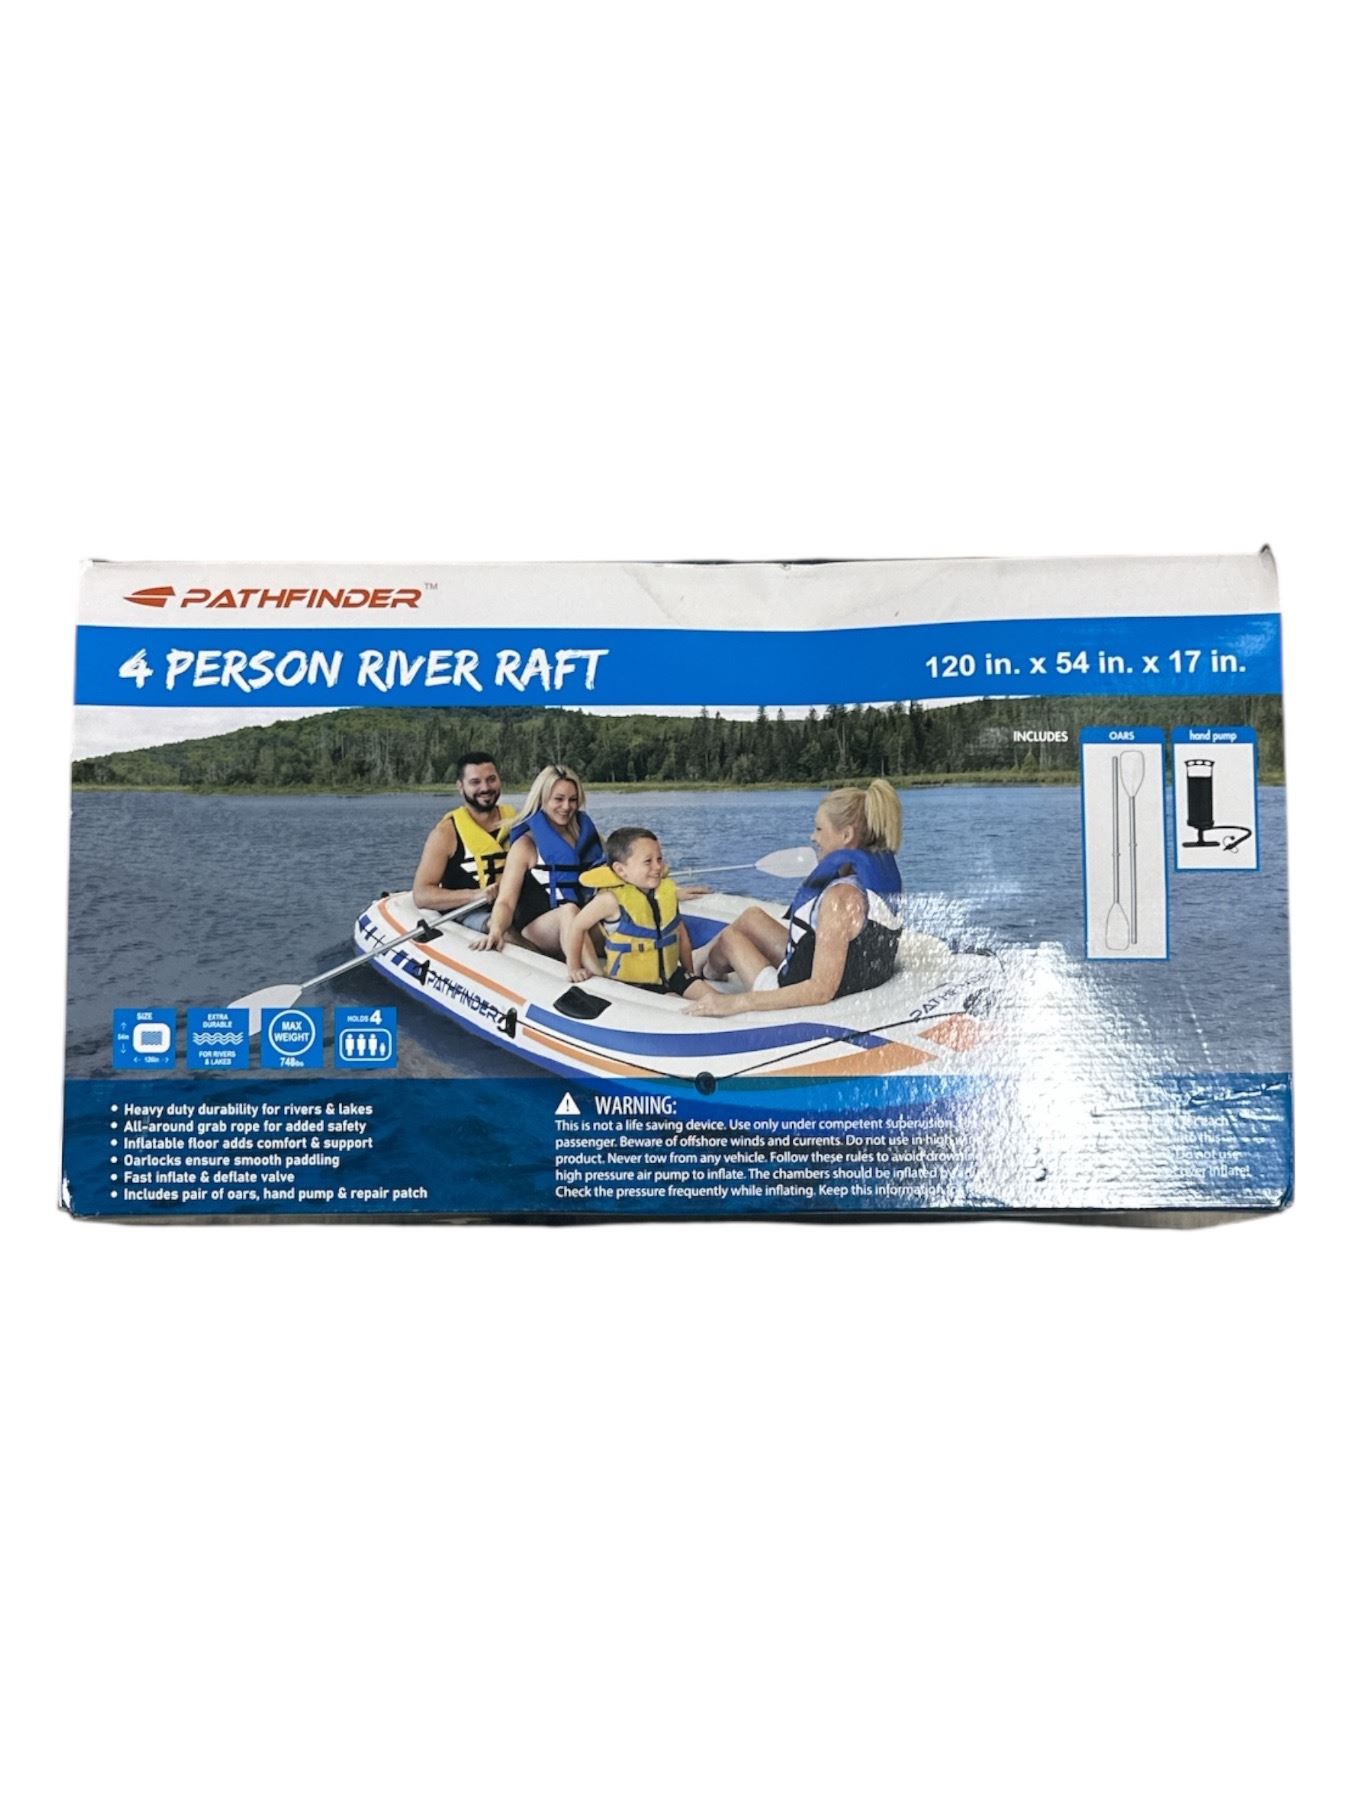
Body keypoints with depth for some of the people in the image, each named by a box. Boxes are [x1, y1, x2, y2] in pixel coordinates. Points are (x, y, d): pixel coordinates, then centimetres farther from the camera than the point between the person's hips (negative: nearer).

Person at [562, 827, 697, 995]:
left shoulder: (668, 889, -2)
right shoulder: (612, 899, -19)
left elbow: (681, 934, 9)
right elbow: (577, 926, -8)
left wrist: (690, 973, 15)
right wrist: (574, 967, -1)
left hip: (671, 974, 6)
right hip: (630, 983, -6)